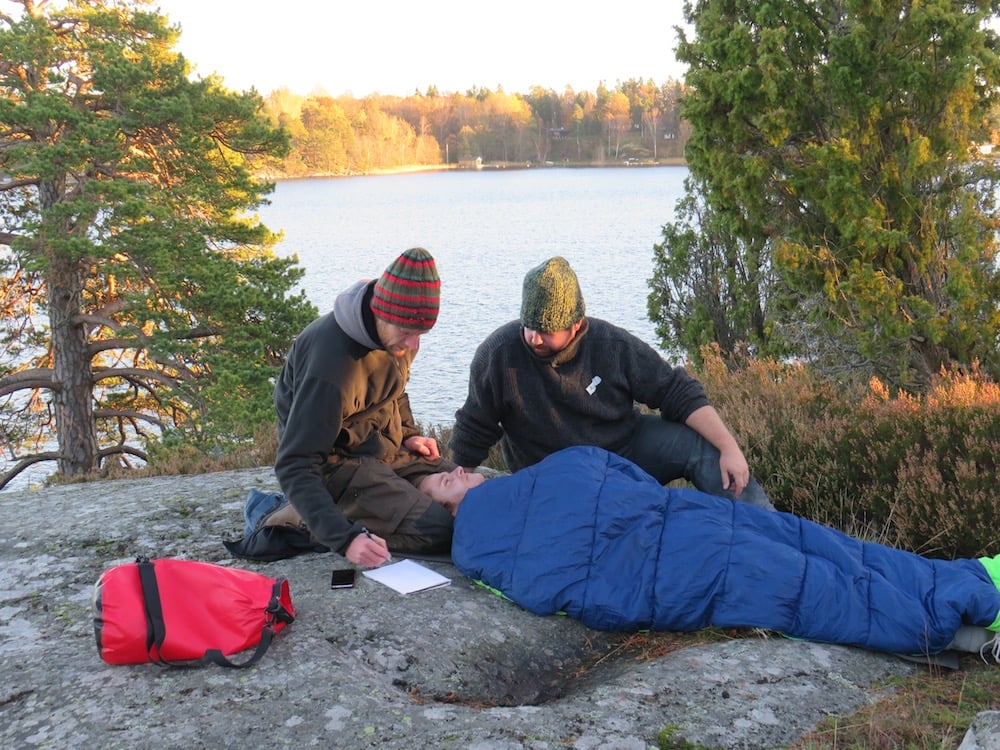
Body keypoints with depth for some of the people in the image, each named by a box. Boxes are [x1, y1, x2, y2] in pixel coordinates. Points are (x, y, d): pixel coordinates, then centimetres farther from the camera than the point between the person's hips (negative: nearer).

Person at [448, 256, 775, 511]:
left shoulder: (613, 345, -13)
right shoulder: (498, 354, -16)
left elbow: (680, 394, -10)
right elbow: (472, 434, -4)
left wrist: (729, 447, -20)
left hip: (628, 446, 2)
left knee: (703, 447, -18)